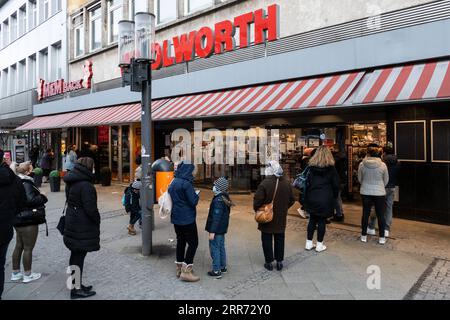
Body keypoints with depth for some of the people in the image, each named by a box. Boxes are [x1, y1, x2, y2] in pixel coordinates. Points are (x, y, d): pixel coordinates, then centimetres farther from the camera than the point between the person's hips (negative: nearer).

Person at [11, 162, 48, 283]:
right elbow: (31, 200, -31)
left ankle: (15, 273, 30)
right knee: (28, 248, 3)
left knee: (19, 246, 19)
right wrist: (42, 197, -15)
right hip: (28, 221, -10)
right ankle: (27, 275, 14)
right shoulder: (26, 184, -21)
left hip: (19, 219, 10)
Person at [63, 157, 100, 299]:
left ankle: (77, 284, 30)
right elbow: (90, 208, -24)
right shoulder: (86, 185, -21)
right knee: (79, 255, -1)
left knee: (76, 254, 17)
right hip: (83, 227, -9)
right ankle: (77, 289, 8)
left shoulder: (71, 183, 10)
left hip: (71, 222, 9)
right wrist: (97, 220, -8)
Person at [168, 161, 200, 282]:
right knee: (193, 242, 0)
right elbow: (193, 202, -18)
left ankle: (179, 268, 23)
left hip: (176, 218, 9)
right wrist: (196, 195, 2)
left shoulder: (174, 182, 9)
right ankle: (186, 271, 0)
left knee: (180, 241, 16)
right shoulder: (186, 183, -19)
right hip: (187, 218, -9)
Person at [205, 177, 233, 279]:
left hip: (217, 229, -9)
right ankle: (223, 267, 31)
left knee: (214, 248, 1)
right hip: (222, 228, 9)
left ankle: (216, 271, 8)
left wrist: (212, 232, -21)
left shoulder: (218, 200, -24)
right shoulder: (225, 198, 5)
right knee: (221, 247, 19)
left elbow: (216, 217, -25)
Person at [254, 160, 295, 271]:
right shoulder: (286, 183, -3)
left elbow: (258, 200, -20)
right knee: (280, 239, 16)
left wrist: (257, 209, -1)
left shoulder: (265, 184, -21)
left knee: (267, 240, 9)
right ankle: (279, 262, 24)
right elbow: (292, 200, 7)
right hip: (281, 218, 4)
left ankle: (269, 262, 16)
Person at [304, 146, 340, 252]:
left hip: (312, 198, 3)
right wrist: (334, 198, 13)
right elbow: (336, 185, -1)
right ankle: (319, 245, 12)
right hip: (326, 199, -2)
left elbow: (307, 183, 4)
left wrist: (307, 198, 11)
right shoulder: (331, 168, -5)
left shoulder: (311, 167, 1)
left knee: (312, 220, 12)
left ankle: (309, 243, 18)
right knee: (322, 221, 5)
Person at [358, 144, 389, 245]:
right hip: (379, 193, -1)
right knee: (380, 215, 10)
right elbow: (386, 180, 3)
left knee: (365, 214, 12)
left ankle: (363, 236, 21)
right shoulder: (382, 165, -10)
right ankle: (382, 237, 17)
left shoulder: (362, 164, -10)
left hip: (365, 192, 1)